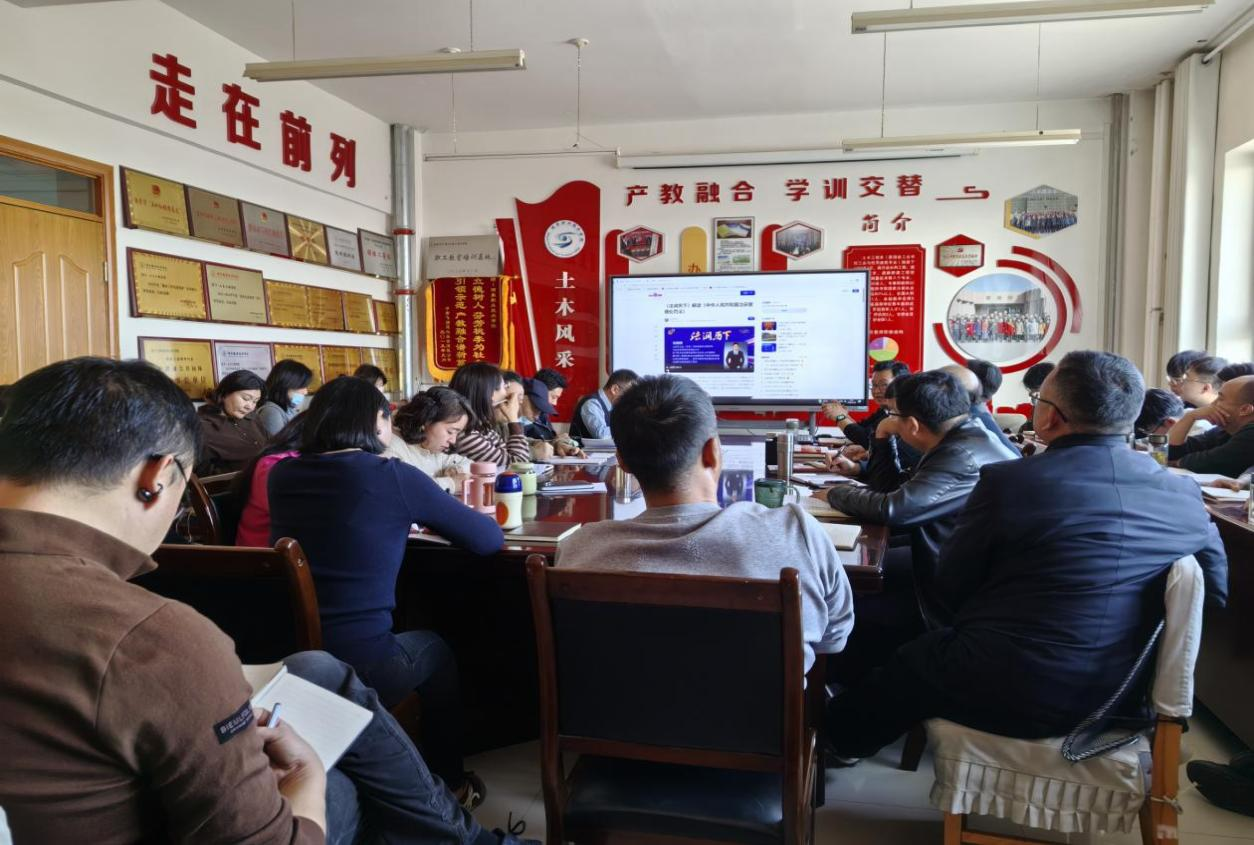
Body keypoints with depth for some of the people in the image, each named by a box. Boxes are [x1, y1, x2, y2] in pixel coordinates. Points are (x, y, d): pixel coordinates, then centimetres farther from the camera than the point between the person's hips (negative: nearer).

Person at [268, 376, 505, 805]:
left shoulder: (282, 474, 4)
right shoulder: (393, 476, -10)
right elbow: (489, 539, -1)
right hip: (358, 667, -5)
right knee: (434, 650, 26)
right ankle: (448, 783, 39)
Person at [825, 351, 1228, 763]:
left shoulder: (1008, 480, -16)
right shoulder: (1185, 494, -3)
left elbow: (949, 589, -6)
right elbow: (1214, 595, 10)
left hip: (1008, 696, -5)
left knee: (911, 663, 22)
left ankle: (838, 737, 47)